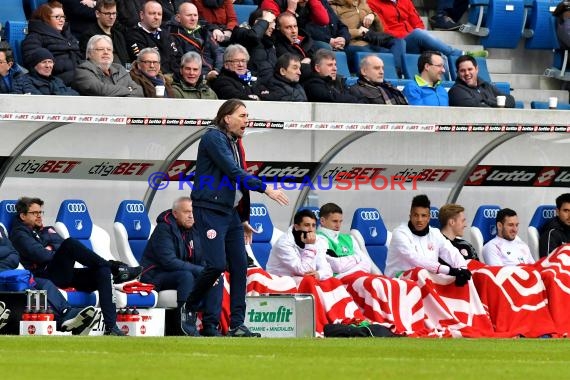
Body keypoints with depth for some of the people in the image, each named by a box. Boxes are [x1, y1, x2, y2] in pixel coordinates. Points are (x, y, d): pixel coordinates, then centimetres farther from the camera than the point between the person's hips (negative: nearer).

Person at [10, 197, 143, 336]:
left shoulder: (47, 231, 32)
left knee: (103, 271, -18)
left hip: (67, 274, 7)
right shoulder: (19, 234, 9)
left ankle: (111, 327, -29)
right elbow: (40, 255, -7)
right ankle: (115, 268, -20)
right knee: (70, 244, -30)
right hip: (47, 276, -7)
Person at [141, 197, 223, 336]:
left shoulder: (194, 230, 7)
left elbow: (203, 260, 11)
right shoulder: (164, 228, -16)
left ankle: (210, 326, -13)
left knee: (217, 279, -8)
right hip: (156, 276, -8)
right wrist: (199, 271, -29)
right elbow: (169, 261, -27)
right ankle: (187, 326, -38)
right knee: (186, 276, -36)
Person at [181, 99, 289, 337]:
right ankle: (189, 308, 7)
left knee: (240, 266, 1)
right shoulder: (214, 138, -10)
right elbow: (233, 172, -18)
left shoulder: (235, 143, 17)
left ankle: (237, 324, 2)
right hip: (210, 211, -9)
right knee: (217, 264, -16)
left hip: (231, 213, 9)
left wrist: (244, 219, 20)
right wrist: (265, 189, -19)